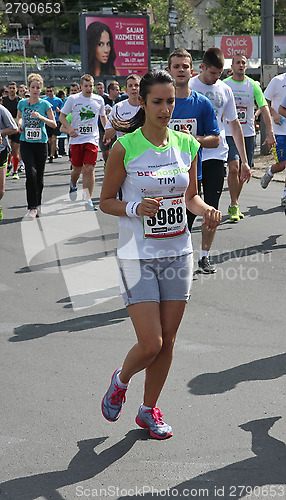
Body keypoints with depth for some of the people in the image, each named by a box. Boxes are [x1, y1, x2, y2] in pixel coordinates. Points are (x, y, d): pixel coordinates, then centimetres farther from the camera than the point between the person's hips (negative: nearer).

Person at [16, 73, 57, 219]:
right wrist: (20, 123, 1)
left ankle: (37, 204, 24)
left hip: (41, 142, 0)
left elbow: (54, 124, -1)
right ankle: (32, 207, -12)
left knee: (39, 175, 6)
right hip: (26, 142, 0)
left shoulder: (45, 104, -1)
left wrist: (41, 117, -16)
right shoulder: (22, 103, 5)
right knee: (31, 172, -16)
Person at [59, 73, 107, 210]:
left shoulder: (99, 100, 7)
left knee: (89, 169, -9)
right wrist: (69, 128, -10)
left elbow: (103, 117, 23)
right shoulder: (73, 99, 1)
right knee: (77, 169, 5)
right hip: (76, 139, 0)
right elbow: (62, 116, 7)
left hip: (92, 139, 0)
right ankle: (73, 185, 40)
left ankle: (88, 200, -6)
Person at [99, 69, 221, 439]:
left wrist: (205, 209, -6)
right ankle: (120, 381, 26)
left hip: (178, 253, 4)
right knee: (151, 344, -8)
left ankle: (149, 410, 30)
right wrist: (135, 207, -21)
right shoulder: (124, 148, -10)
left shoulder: (187, 145, 3)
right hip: (138, 256, -4)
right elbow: (106, 201, -2)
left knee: (167, 342, 10)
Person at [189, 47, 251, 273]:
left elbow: (234, 125, 13)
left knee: (211, 208, 2)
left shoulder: (225, 90, 7)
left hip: (216, 156, 2)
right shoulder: (188, 88, -2)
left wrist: (244, 161, 10)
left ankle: (205, 255, 12)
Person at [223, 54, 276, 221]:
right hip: (229, 134, -2)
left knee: (243, 171, 8)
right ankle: (234, 206, -7)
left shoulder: (253, 85, 2)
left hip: (248, 134, 2)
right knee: (234, 168, -17)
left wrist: (270, 133, -10)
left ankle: (234, 205, 26)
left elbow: (265, 109, -1)